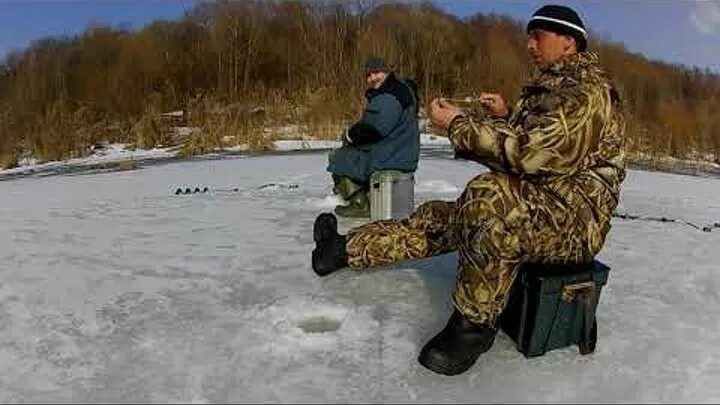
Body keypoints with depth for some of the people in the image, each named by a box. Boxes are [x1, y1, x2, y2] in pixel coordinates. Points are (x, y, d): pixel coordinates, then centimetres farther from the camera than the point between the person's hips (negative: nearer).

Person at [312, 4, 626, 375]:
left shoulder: (586, 91, -15)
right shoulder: (550, 87, 17)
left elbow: (530, 153, -28)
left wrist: (457, 124, -19)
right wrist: (505, 117, 7)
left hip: (574, 220, -10)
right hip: (531, 208, 10)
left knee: (489, 195, -38)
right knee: (439, 218, 4)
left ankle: (473, 325, -23)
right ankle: (345, 248, 14)